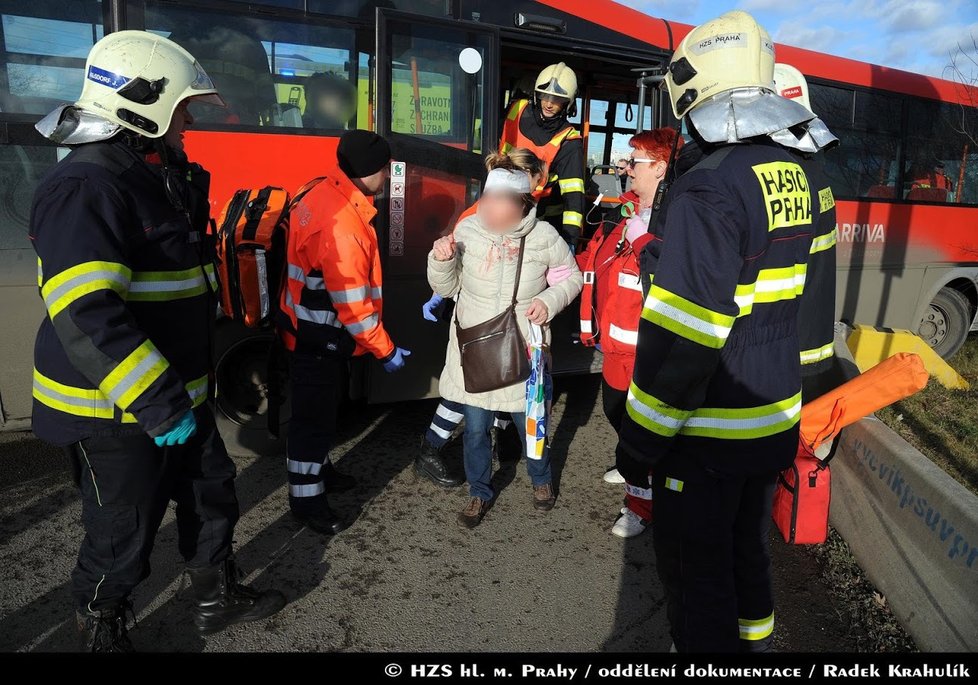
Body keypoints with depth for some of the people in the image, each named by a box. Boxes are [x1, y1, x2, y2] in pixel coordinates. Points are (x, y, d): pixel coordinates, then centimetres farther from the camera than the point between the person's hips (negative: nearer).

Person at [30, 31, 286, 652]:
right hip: (114, 412, -9)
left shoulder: (162, 177, 11)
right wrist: (155, 402, -31)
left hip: (177, 395, 10)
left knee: (213, 496, 21)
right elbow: (86, 315, -32)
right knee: (123, 537, 8)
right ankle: (102, 635, 34)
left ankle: (219, 598, 42)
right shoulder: (86, 188, -21)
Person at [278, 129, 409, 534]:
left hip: (317, 330, 10)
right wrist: (386, 351, -17)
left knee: (324, 408, 24)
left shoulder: (326, 193, 2)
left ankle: (319, 468, 42)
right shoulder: (341, 224, -30)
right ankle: (306, 499, 18)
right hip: (318, 339, -10)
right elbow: (353, 304, -27)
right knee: (314, 416, 3)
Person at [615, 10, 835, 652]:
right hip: (777, 418, 9)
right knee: (747, 546, 27)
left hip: (712, 431, -8)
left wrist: (640, 438, -15)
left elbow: (681, 334, -24)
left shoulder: (709, 188, -22)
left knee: (696, 569, 9)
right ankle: (753, 640, 47)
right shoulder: (798, 173, 5)